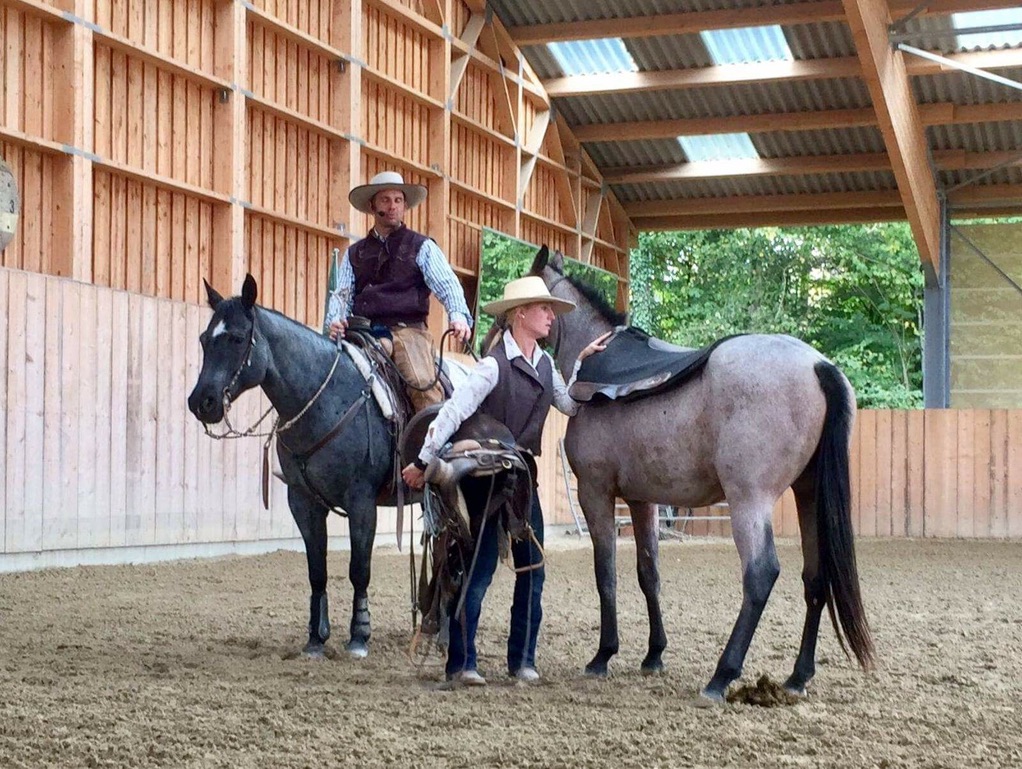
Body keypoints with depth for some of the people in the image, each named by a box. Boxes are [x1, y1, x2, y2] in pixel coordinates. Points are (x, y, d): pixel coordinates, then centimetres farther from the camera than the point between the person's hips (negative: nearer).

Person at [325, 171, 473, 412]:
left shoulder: (422, 246, 11)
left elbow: (446, 284, -1)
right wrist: (335, 321, -9)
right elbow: (341, 293, 14)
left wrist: (459, 315, -22)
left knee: (424, 384, -26)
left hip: (407, 331, -3)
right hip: (364, 334, 3)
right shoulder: (355, 253, 21)